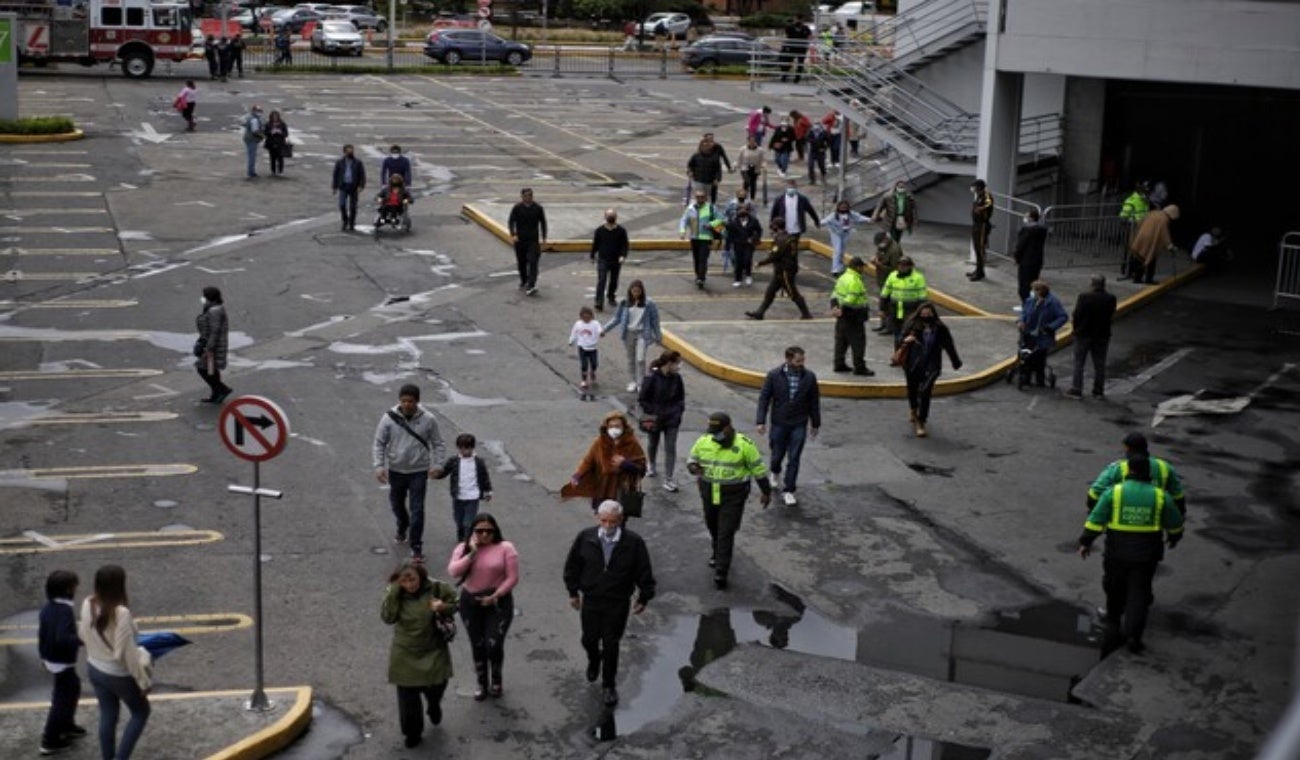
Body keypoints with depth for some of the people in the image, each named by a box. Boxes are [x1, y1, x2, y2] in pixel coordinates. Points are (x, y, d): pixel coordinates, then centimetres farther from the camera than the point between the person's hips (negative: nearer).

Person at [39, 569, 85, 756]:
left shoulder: (47, 607, 1)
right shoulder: (65, 610, -26)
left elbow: (43, 633, 10)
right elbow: (62, 638, -36)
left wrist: (44, 653, 22)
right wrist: (82, 639, -26)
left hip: (51, 658, 9)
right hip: (62, 661, -9)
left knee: (72, 688, 26)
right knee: (63, 698, 2)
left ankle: (66, 725, 42)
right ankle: (50, 740, 7)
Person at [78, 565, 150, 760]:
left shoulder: (88, 604, -11)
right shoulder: (121, 613, -32)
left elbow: (84, 634, 6)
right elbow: (127, 653, -25)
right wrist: (143, 681, -14)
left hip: (95, 669, 6)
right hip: (118, 674, -6)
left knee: (107, 715, 21)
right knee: (141, 712, 16)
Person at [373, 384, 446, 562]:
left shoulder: (428, 420, -11)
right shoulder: (389, 418, -11)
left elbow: (437, 444, -1)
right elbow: (379, 444, -4)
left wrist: (437, 464, -13)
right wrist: (379, 466, -14)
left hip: (419, 472, -2)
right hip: (396, 470, 2)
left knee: (417, 510, -6)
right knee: (397, 503, 22)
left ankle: (416, 547, 3)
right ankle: (402, 527, 52)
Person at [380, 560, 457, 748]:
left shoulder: (436, 588, -15)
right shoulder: (395, 594, -11)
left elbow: (455, 603, -1)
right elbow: (387, 617, -24)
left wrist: (444, 607, -23)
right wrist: (394, 590, -30)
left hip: (433, 652, 0)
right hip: (405, 655, 0)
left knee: (436, 688, 11)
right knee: (408, 696, 6)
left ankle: (434, 706, 49)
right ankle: (413, 733, 28)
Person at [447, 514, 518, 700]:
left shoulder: (505, 548, -8)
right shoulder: (463, 548, -1)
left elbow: (512, 578, -10)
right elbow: (453, 572, -15)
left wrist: (495, 596, -16)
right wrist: (472, 553, -20)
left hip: (498, 602, -3)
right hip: (471, 602, 3)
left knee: (493, 645, -9)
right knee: (477, 646, 11)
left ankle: (496, 680, 18)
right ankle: (482, 684, 28)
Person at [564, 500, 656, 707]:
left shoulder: (633, 542, -16)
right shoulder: (585, 538, -11)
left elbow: (644, 572, -5)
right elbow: (572, 565, 3)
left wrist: (643, 598, 1)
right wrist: (573, 591, 7)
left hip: (617, 604, -2)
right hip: (590, 600, 2)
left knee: (611, 645, 4)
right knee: (589, 639, 16)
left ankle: (609, 686, 23)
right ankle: (593, 661, 51)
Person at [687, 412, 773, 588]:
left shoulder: (743, 444, -15)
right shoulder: (703, 441, -6)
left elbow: (758, 469, -5)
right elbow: (692, 459, 9)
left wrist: (766, 492, 2)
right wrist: (693, 467, -16)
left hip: (733, 496, -4)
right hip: (709, 494, 4)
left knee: (726, 534, -7)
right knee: (713, 527, 22)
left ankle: (721, 573, -2)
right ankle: (717, 553, 50)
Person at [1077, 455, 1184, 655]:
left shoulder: (1114, 492, -8)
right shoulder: (1159, 495, -2)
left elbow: (1096, 519, -8)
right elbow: (1175, 522, 10)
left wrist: (1085, 542, 1)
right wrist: (1174, 537, 30)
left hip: (1117, 551, 0)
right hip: (1146, 553, 1)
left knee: (1115, 588, 18)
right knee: (1139, 594, 5)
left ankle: (1113, 626, 32)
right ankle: (1133, 633, -8)